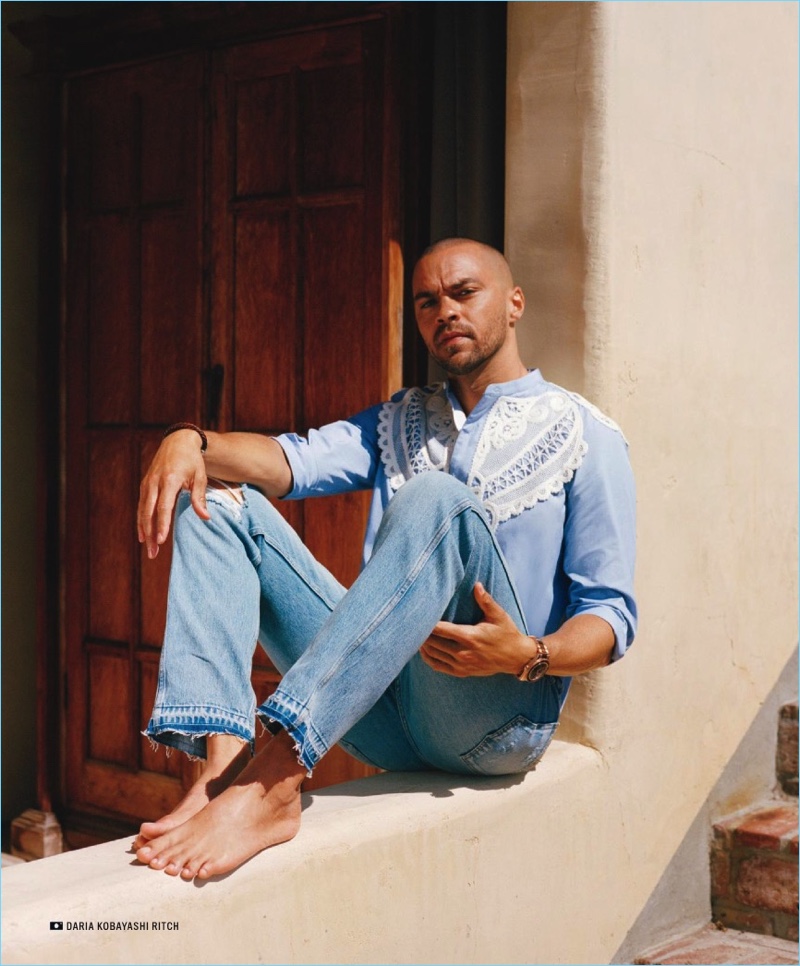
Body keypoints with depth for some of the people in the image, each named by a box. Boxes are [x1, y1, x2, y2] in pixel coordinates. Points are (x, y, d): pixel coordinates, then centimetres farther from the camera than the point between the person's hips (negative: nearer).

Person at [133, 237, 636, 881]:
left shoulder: (583, 436, 6)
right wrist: (192, 442, -17)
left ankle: (273, 778, -44)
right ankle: (224, 765, -27)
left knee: (435, 499, -31)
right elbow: (293, 461, 3)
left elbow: (612, 615, -2)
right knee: (218, 498, -5)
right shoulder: (399, 423, 23)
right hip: (387, 719, 5)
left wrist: (530, 656, -24)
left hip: (497, 721, -5)